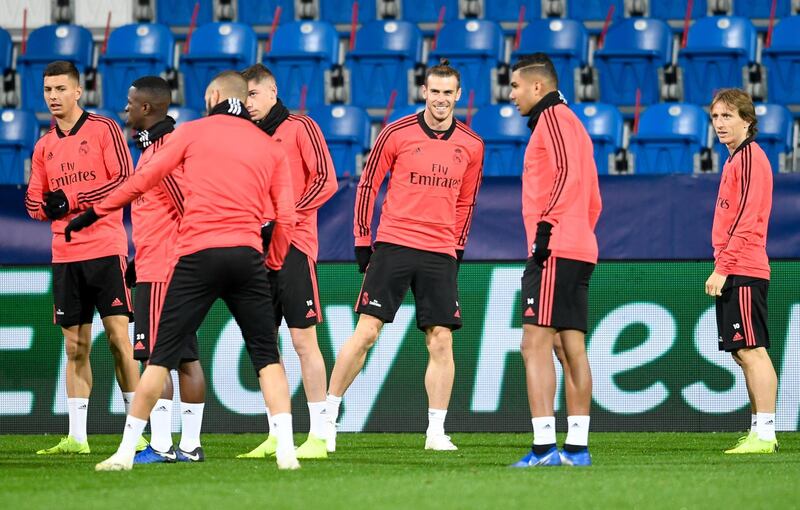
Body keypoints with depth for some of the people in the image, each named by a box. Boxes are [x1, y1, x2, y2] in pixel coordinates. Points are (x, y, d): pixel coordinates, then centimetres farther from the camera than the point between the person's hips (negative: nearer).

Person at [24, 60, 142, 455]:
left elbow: (125, 181, -10)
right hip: (65, 256, 5)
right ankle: (76, 437, 8)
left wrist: (73, 200, -13)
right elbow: (34, 200, 17)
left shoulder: (104, 130, -1)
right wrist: (46, 205, -7)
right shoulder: (44, 146, 15)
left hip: (106, 249, -5)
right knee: (75, 346, 6)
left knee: (118, 337, -8)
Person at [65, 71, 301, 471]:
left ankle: (125, 452, 5)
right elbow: (286, 216, 8)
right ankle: (286, 450, -4)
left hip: (198, 256, -1)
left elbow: (143, 179, 9)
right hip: (247, 257, 2)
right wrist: (274, 263, 22)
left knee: (162, 355, 4)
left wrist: (96, 212, 19)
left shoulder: (193, 132, 7)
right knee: (267, 356, 8)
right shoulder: (271, 148, 13)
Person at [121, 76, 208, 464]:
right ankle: (189, 445, 11)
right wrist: (138, 261, 25)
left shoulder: (164, 149, -15)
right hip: (157, 268, 10)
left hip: (161, 273, -10)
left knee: (156, 358, -9)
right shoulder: (155, 147, 17)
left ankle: (161, 446, -11)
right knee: (186, 358, 9)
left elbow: (191, 209, -19)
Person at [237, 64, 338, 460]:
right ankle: (276, 437, 11)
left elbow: (325, 180, -9)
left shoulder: (299, 128, -2)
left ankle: (319, 437, -4)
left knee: (303, 340, -7)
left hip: (293, 246, -7)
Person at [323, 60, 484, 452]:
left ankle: (436, 431, 4)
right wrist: (362, 242, 0)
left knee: (441, 340, -2)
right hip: (393, 244, -3)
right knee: (366, 331, -6)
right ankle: (328, 419, 3)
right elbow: (367, 185, 3)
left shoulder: (471, 146, 6)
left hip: (440, 255, 3)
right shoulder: (397, 134, -2)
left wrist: (458, 248, 13)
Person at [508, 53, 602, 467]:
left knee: (536, 344, -13)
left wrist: (546, 225, -22)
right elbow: (592, 198, 27)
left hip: (555, 250, -10)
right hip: (579, 250, 10)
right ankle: (577, 447, 7)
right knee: (571, 348, 8)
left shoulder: (553, 118, -4)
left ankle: (544, 447, -21)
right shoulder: (569, 122, 26)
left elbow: (567, 173, -19)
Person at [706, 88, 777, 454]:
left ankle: (764, 434, -14)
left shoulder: (750, 157, -10)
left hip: (742, 272, -10)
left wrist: (722, 269, -18)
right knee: (744, 353, 10)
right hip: (736, 273, 10)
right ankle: (759, 432, 12)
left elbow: (745, 220, -17)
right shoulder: (736, 159, 20)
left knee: (752, 351, -12)